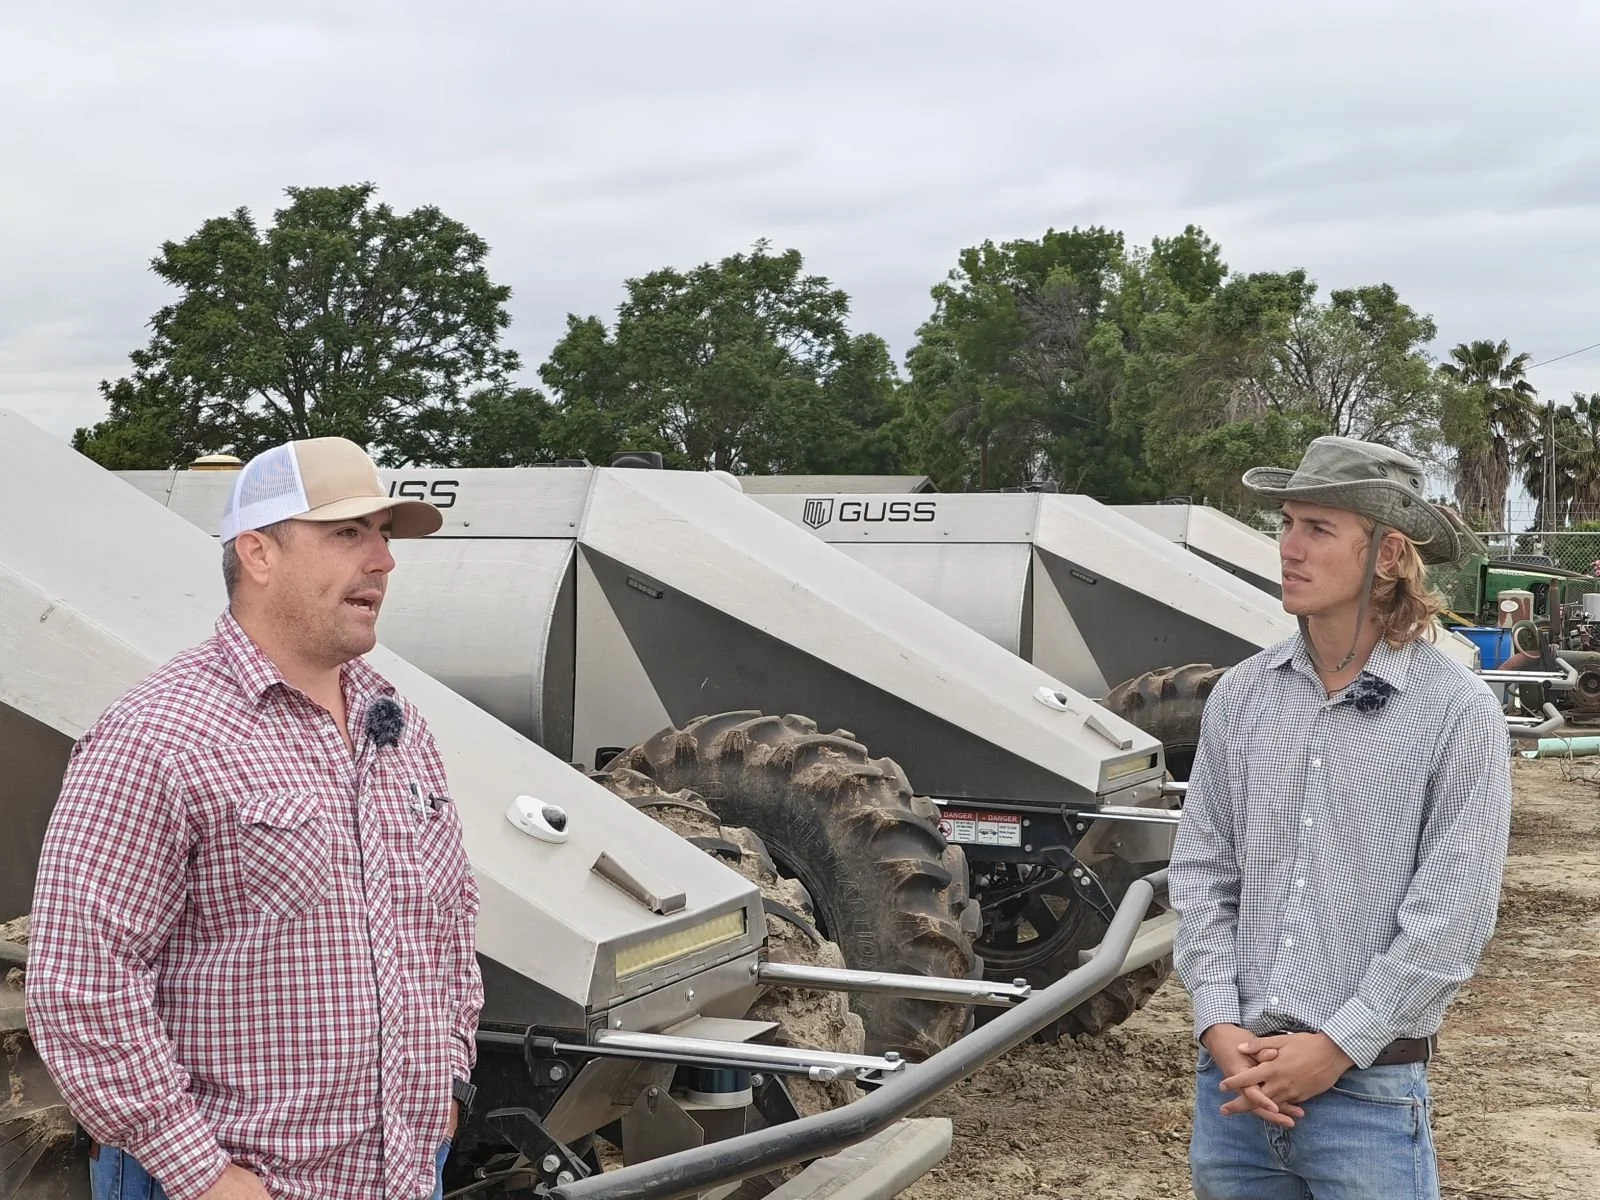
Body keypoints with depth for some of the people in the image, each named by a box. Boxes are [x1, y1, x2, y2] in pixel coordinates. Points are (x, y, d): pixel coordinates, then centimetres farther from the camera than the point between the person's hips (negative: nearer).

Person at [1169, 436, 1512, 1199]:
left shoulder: (1457, 712, -8)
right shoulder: (1241, 694, 3)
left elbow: (1451, 917, -10)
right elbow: (1201, 871, 5)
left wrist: (1336, 1047, -12)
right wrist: (1218, 1025, -5)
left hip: (1369, 1091, -3)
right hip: (1235, 1076, 4)